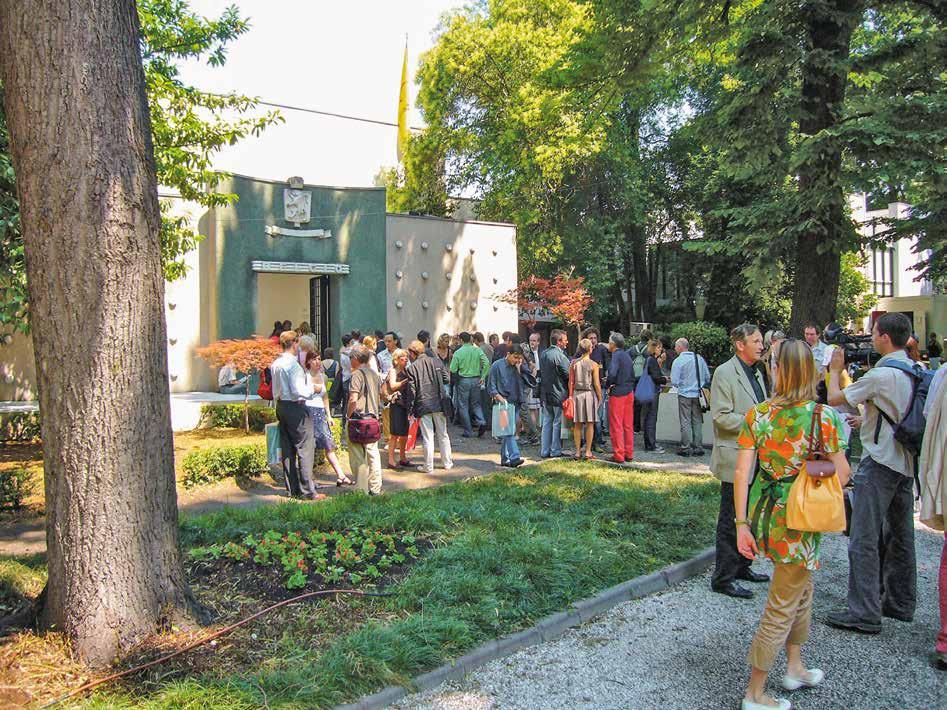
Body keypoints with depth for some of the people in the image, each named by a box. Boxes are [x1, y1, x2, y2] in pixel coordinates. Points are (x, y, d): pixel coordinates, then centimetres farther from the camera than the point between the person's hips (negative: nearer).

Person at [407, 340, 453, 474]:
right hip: (439, 404, 3)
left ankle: (428, 467, 9)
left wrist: (411, 409, -3)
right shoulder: (436, 362, 3)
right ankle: (447, 463, 21)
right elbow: (446, 379, 3)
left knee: (428, 437, 3)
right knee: (443, 435, 14)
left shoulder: (412, 368, -7)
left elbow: (412, 390, -9)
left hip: (423, 406, -3)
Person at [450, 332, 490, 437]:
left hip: (464, 380, -3)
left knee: (463, 406, 7)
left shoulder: (458, 352, -7)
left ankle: (468, 431, 8)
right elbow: (487, 363, -10)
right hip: (476, 380, 3)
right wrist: (483, 377, -3)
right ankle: (481, 422, -6)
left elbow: (453, 369, -9)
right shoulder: (477, 350, 0)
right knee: (476, 403, 17)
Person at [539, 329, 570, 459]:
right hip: (559, 394, -7)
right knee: (557, 423, 3)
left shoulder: (543, 354, 6)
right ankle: (555, 451, 9)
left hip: (545, 393, 7)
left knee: (547, 422, 13)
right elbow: (568, 375, -14)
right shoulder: (560, 355, -18)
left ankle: (544, 451, 15)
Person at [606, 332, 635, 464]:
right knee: (628, 425, 12)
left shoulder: (616, 355, -12)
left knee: (616, 426, -1)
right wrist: (629, 386, 14)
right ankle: (629, 454, 18)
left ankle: (618, 455, 1)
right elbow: (632, 375, 16)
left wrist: (608, 385, -9)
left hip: (617, 393, -8)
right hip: (629, 392, 8)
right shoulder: (627, 355, 13)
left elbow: (612, 373, -25)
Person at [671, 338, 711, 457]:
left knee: (685, 422, 3)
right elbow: (707, 377, 7)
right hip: (698, 395, 4)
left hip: (685, 394, -4)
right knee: (697, 421, 11)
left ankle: (686, 448, 4)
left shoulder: (678, 361, -10)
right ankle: (698, 447, 13)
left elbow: (674, 381, -12)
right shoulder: (699, 358, 4)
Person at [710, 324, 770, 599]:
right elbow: (720, 416, -18)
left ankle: (742, 567, 31)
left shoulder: (757, 372, 15)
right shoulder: (725, 373, -13)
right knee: (731, 520, -2)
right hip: (735, 459, -9)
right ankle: (723, 578, 6)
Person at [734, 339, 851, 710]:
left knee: (802, 587, 27)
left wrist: (742, 523, 0)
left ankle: (794, 667, 42)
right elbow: (841, 476, -10)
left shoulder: (757, 414, -3)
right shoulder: (823, 417, -13)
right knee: (781, 608, 7)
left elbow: (741, 473, -5)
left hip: (763, 515, 5)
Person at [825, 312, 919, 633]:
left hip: (879, 463, -9)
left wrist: (835, 370, 4)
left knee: (864, 540, -5)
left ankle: (864, 613, -2)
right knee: (900, 536, 17)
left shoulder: (880, 375, -18)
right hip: (905, 461, 9)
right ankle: (900, 602, 28)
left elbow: (834, 399, -10)